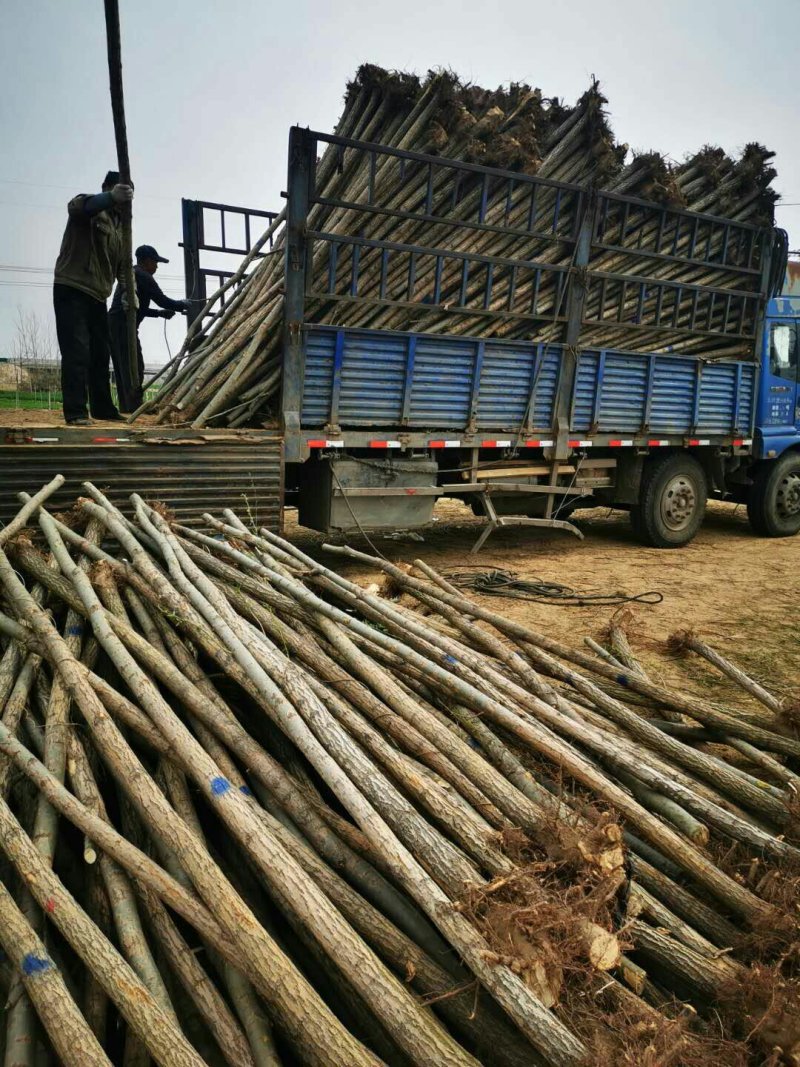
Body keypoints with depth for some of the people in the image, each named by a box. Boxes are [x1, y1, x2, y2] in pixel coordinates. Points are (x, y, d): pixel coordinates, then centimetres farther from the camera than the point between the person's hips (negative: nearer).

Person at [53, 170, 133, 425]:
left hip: (97, 295, 7)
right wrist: (111, 197, -51)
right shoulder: (88, 209, -5)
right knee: (77, 351, -14)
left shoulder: (120, 225, 16)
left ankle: (102, 408, 19)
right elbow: (80, 205, -31)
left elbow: (123, 264, 13)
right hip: (71, 290, -7)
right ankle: (75, 412, -14)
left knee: (100, 354, 10)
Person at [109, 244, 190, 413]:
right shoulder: (143, 276, -5)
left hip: (114, 325, 10)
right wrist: (182, 305, 9)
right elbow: (162, 300, -7)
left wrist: (160, 313, 23)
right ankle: (135, 408, -15)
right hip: (123, 326, -10)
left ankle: (126, 408, 10)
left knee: (122, 369, 10)